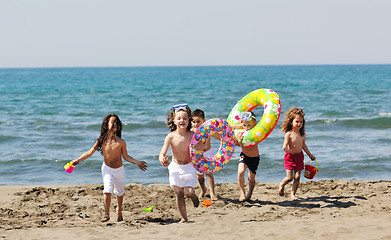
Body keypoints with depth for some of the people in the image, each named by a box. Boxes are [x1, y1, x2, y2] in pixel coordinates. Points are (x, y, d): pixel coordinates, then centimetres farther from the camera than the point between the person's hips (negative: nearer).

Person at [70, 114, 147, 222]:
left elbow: (125, 156, 4)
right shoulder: (102, 141, -9)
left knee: (119, 192, 15)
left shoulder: (121, 142, -9)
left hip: (119, 170, 1)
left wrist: (137, 162, 0)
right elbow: (90, 152, -2)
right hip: (107, 169, -1)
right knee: (107, 191, -17)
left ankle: (119, 211, 38)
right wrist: (78, 160, -8)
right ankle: (106, 214, -11)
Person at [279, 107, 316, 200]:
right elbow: (284, 147, -17)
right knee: (290, 177, -4)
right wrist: (291, 151, -36)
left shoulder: (302, 134, 2)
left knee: (297, 177, 3)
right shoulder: (289, 134, -15)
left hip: (299, 157, 5)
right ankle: (282, 185, 27)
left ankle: (293, 193, 15)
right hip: (290, 157, -5)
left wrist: (310, 155, 22)